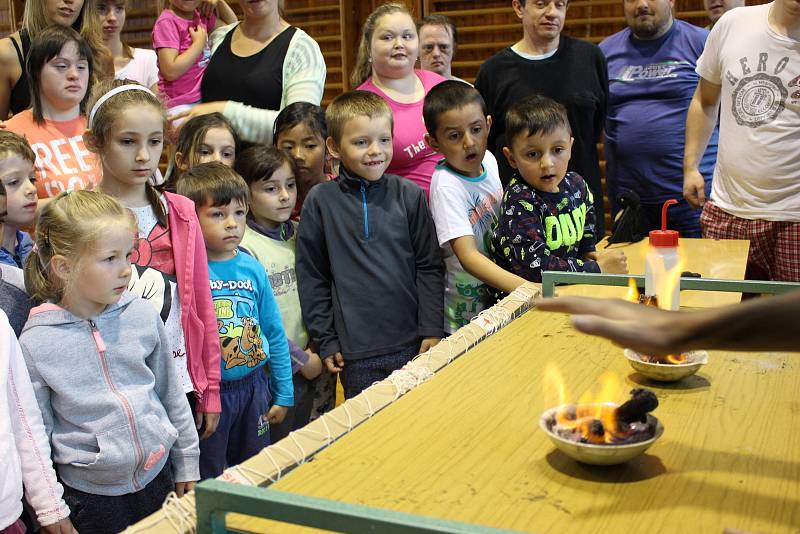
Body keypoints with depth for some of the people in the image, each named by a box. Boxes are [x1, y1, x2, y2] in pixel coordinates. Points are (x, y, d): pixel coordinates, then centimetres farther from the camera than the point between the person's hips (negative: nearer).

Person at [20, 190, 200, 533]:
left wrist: (187, 464, 10)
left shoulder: (142, 316, -6)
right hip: (90, 496, -2)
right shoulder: (35, 343, -13)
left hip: (159, 476, 3)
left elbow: (171, 396, 5)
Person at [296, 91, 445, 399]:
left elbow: (429, 266, 5)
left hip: (412, 343, 1)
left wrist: (432, 330, 0)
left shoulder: (409, 194, 2)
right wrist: (325, 341, 2)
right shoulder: (321, 201, 0)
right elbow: (311, 277, 4)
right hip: (356, 352, -1)